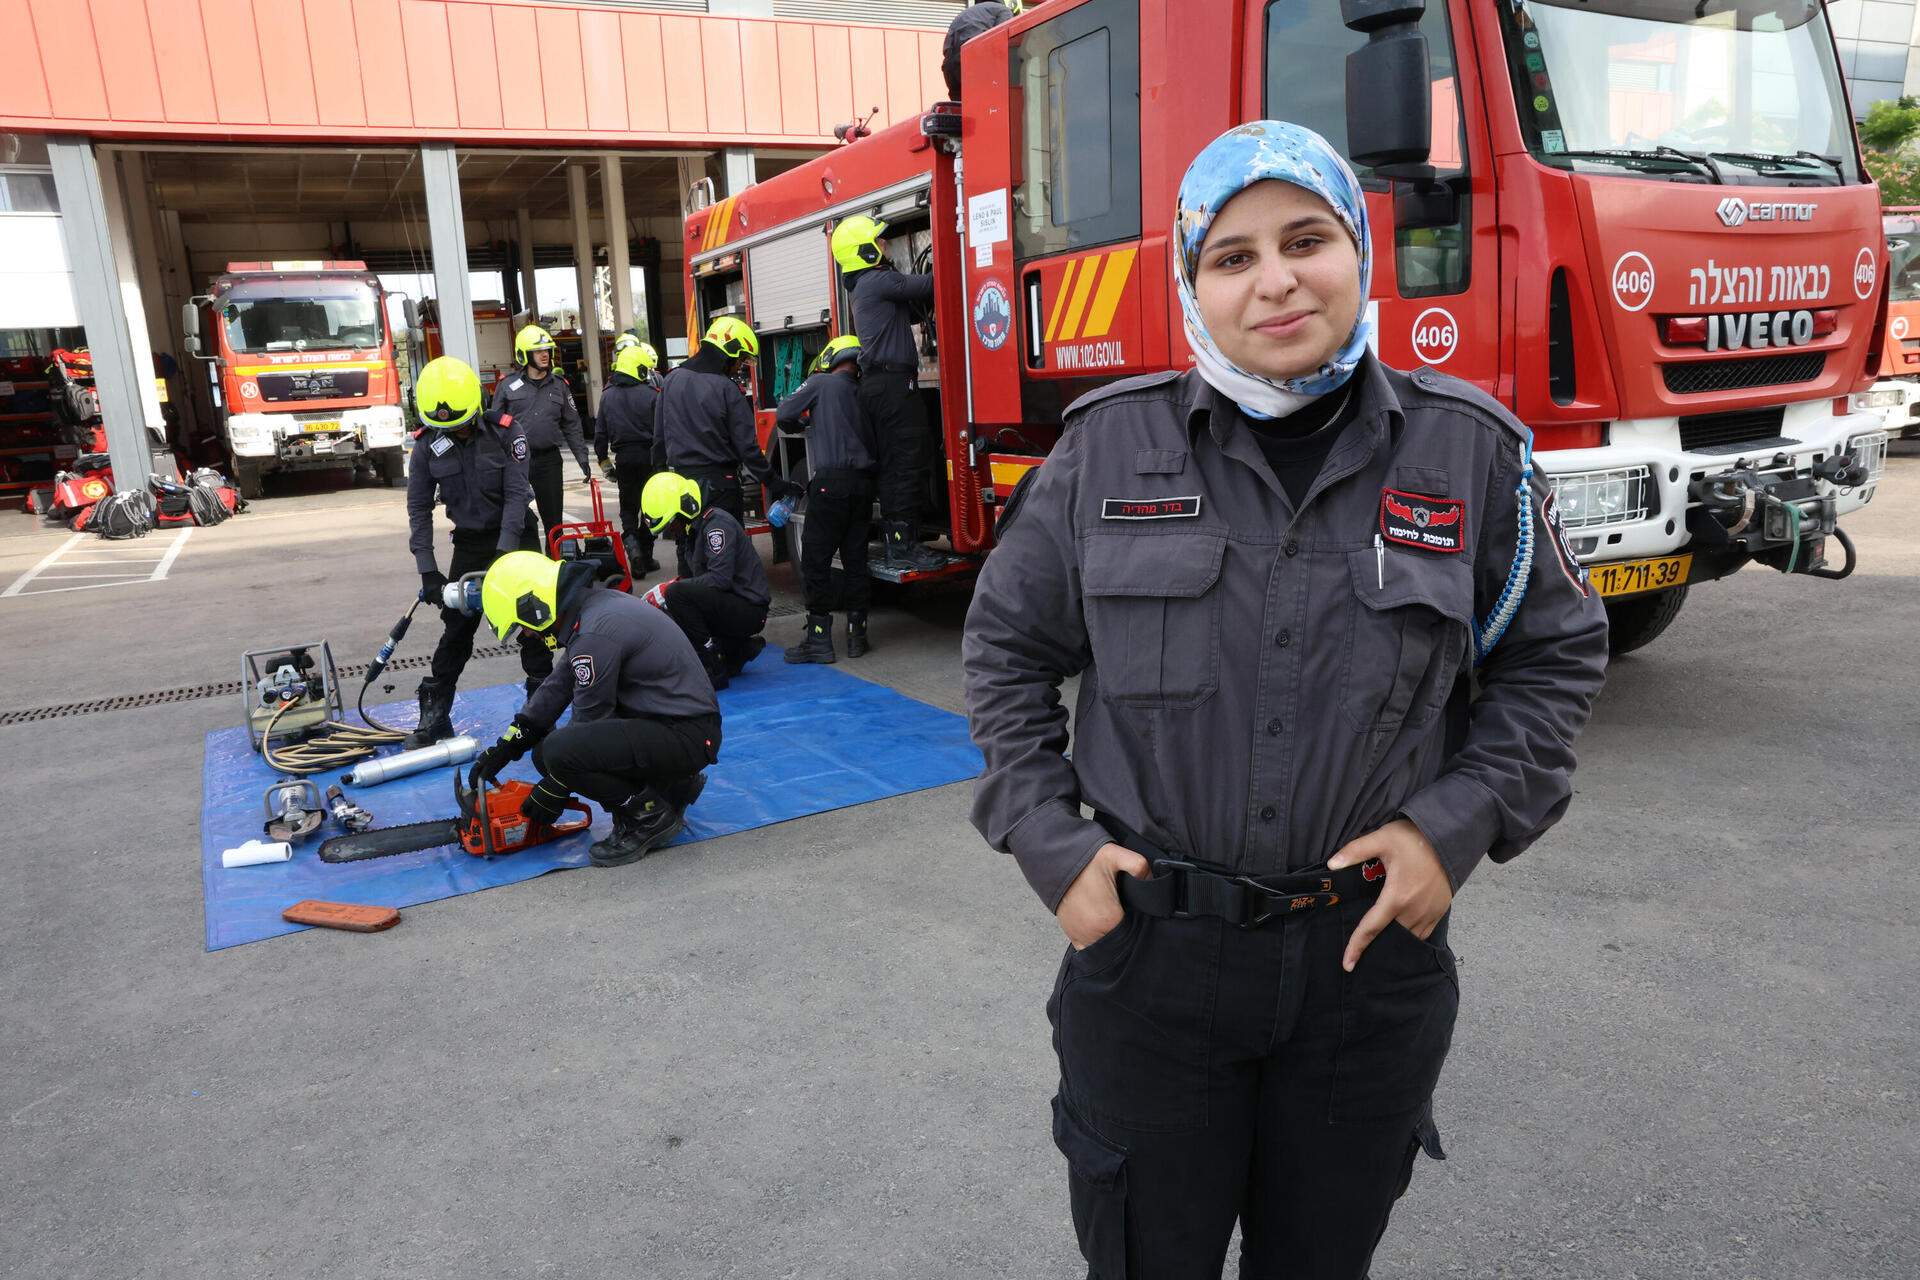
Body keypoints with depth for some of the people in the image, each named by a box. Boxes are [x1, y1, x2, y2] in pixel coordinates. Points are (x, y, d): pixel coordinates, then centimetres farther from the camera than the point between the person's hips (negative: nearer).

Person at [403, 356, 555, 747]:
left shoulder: (505, 432, -15)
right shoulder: (427, 446, -7)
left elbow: (516, 494, -16)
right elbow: (419, 509, -3)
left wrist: (503, 553, -23)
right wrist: (428, 571, -8)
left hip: (515, 535, -2)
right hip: (469, 541, 2)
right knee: (456, 627, 1)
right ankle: (434, 716, 9)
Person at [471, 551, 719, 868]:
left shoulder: (595, 634, -23)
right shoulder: (596, 603, 8)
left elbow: (590, 722, -14)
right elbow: (560, 684, 17)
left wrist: (555, 791, 1)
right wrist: (506, 746, 17)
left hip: (689, 735, -10)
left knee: (559, 750, -25)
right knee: (545, 750, 9)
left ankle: (652, 816, -3)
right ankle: (671, 785, 15)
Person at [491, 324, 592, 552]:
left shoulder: (559, 385, 9)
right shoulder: (508, 385, 2)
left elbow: (571, 425, 12)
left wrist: (582, 457, 5)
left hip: (548, 459, 2)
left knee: (553, 518, 7)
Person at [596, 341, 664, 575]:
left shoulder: (607, 395, 5)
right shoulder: (651, 395, -8)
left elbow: (600, 432, 7)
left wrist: (603, 460, 15)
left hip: (623, 457, 3)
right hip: (648, 456, -3)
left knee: (628, 506, 13)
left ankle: (631, 540, -14)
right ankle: (646, 556, 11)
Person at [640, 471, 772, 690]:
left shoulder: (717, 523, -17)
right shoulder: (691, 529, 13)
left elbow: (720, 578, -28)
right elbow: (694, 576, 19)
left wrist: (668, 589, -22)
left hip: (748, 610, -10)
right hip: (727, 606, 10)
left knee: (677, 594, -27)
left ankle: (713, 671, -20)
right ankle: (737, 650, 11)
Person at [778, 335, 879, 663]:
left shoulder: (821, 383, 4)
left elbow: (784, 415, 3)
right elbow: (873, 437, 16)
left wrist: (802, 423, 24)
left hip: (831, 479, -5)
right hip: (863, 482, 5)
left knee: (815, 559, 0)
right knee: (855, 559, 11)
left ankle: (819, 639, -1)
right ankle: (857, 633, 14)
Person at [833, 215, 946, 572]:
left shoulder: (865, 287, 23)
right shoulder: (879, 281, -8)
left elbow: (914, 305, 22)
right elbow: (926, 286, -11)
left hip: (875, 385, 10)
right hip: (894, 382, -10)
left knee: (893, 465, 11)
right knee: (909, 463, -11)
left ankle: (895, 542, 14)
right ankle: (904, 546, -11)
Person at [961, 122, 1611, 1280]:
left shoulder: (1469, 450, -3)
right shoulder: (1110, 446, -5)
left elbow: (1558, 652, 8)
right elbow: (1008, 648, 4)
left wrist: (1457, 824, -6)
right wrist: (1049, 844, -5)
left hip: (1372, 955, 1)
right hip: (1147, 951, 0)